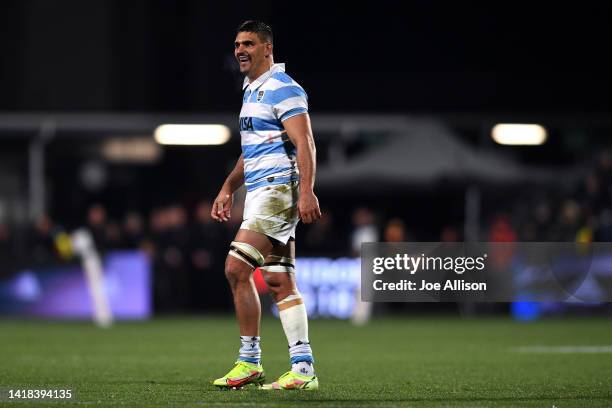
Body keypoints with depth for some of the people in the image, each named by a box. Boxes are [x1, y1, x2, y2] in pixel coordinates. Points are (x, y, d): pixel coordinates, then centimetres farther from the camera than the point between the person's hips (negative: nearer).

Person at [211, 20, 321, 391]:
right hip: (259, 193, 10)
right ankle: (304, 369, 3)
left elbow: (304, 143, -18)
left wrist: (306, 192, -27)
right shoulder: (252, 91, 20)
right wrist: (228, 189, 26)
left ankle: (250, 362, -8)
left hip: (278, 189, -10)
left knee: (237, 269, -14)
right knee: (280, 282, 5)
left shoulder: (282, 89, -10)